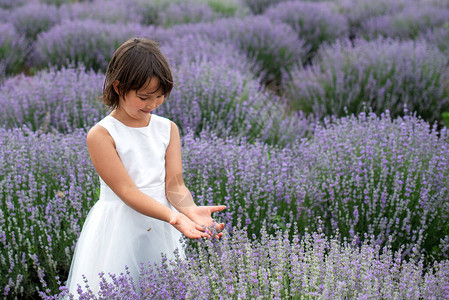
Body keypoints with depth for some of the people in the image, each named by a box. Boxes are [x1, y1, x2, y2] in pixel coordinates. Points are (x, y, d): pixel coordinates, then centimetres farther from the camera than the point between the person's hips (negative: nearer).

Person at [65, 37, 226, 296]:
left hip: (162, 231, 4)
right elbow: (127, 190, -19)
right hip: (120, 232, -4)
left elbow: (174, 184, -3)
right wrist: (174, 217, -32)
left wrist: (190, 209, -26)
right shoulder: (101, 135, -12)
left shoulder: (168, 129, 4)